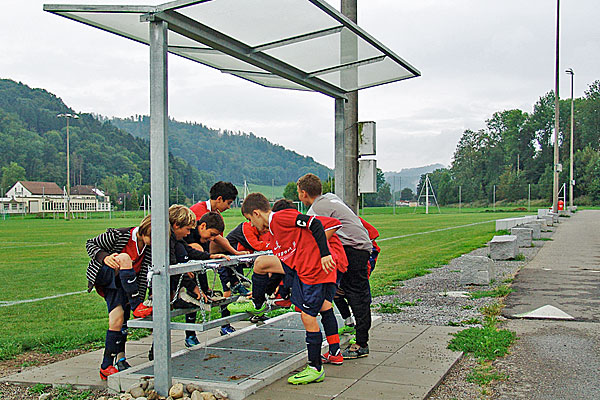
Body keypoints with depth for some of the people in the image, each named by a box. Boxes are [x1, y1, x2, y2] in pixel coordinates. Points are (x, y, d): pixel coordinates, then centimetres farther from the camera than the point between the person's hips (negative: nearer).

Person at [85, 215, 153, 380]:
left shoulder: (150, 249, -2)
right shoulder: (119, 235, -18)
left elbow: (143, 275, 0)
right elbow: (90, 244, -9)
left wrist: (140, 298, -7)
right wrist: (104, 257, -26)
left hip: (121, 285, 5)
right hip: (101, 275, -4)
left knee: (118, 320, -13)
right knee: (124, 258, -33)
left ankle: (107, 366, -1)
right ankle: (137, 308, -35)